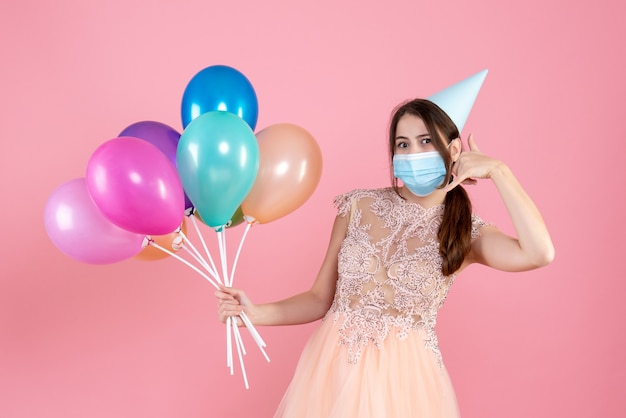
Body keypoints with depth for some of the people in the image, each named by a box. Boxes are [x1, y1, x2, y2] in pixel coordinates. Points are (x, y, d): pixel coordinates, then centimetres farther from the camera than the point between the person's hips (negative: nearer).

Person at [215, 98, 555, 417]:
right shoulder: (358, 206, 0)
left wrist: (498, 171, -16)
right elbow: (320, 298, 3)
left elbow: (539, 254, -23)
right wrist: (255, 314, -12)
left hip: (404, 374, -1)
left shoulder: (466, 232, -4)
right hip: (334, 367, 2)